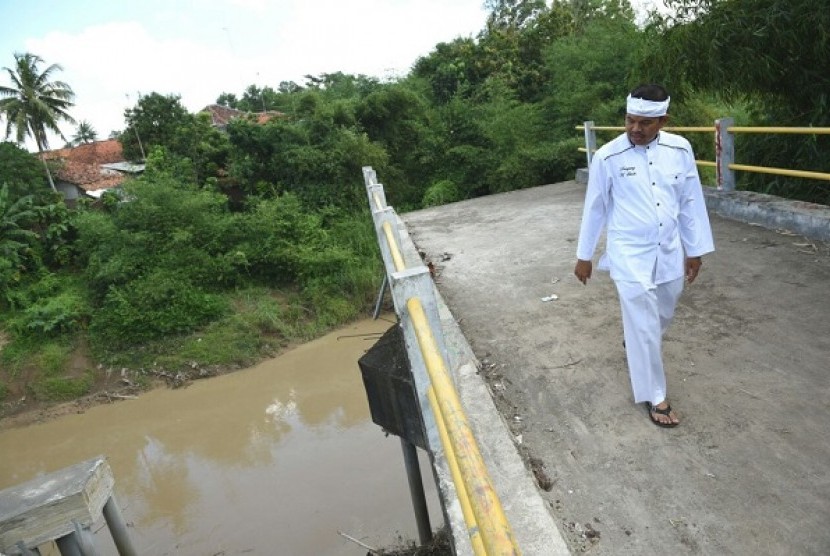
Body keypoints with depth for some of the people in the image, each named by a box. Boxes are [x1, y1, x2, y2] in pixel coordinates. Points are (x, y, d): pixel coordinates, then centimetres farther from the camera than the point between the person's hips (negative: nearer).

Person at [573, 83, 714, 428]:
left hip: (670, 252, 4)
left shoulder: (680, 150, -4)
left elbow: (691, 202, 5)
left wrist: (695, 250, 8)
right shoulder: (607, 157, -13)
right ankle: (654, 397, 18)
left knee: (662, 316, 21)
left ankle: (633, 344, 53)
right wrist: (584, 256, 2)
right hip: (630, 255, -4)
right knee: (644, 327, 0)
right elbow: (595, 208, -4)